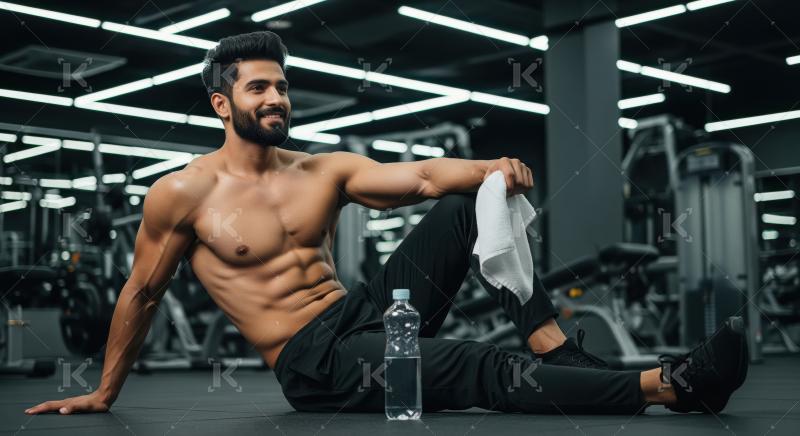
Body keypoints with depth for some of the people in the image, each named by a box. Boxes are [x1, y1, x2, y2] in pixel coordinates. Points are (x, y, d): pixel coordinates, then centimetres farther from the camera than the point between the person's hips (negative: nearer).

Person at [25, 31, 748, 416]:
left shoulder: (326, 170, 9)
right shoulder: (184, 194, -2)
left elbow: (421, 175, -5)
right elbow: (140, 294, 8)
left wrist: (492, 167, -26)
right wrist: (104, 396, 15)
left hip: (366, 313, 6)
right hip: (314, 364, -6)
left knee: (473, 206, -12)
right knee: (484, 370, -27)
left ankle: (570, 362, -20)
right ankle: (671, 386, -29)